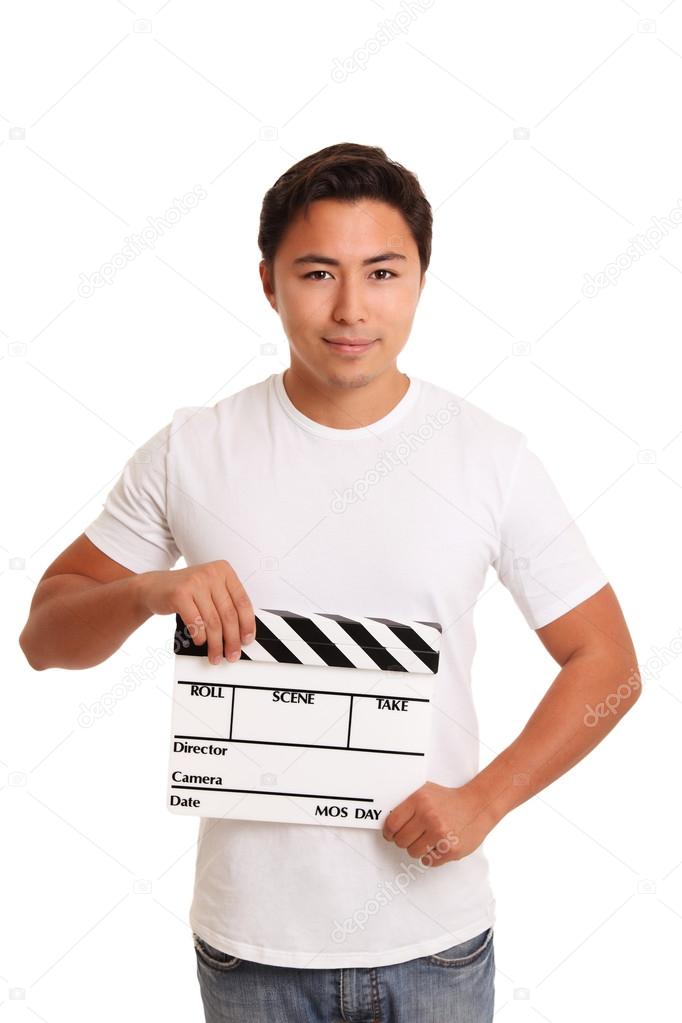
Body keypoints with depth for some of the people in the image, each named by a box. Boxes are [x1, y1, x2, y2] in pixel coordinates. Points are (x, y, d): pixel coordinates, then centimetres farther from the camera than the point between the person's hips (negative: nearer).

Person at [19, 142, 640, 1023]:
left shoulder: (491, 457, -6)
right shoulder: (190, 452, -5)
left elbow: (606, 664, 0)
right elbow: (44, 635, 1)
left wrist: (483, 800, -11)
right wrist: (148, 591, -19)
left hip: (433, 934, 0)